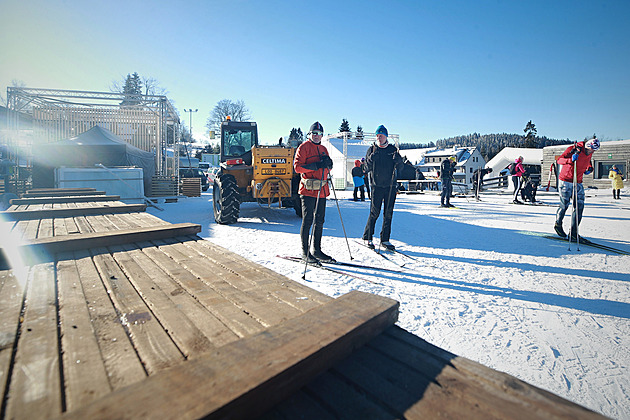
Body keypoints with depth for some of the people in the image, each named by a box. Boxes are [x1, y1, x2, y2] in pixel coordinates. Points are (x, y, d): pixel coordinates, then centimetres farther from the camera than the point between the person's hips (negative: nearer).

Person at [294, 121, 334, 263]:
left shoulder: (323, 149, 20)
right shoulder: (303, 147, -1)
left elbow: (328, 168, 21)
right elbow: (297, 166, -11)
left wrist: (328, 163, -2)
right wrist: (315, 166, -20)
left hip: (322, 190, 7)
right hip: (308, 189, -7)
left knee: (319, 221, 10)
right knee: (307, 220, -4)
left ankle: (317, 250, 20)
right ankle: (305, 252, 5)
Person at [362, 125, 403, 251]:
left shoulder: (392, 149, 9)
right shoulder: (371, 149, 6)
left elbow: (400, 168, 6)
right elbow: (367, 167, -1)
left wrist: (398, 159, -14)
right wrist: (372, 158, -19)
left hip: (390, 185, 2)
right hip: (377, 185, -2)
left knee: (388, 214, 4)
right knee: (374, 212, -3)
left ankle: (385, 239, 13)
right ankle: (367, 237, 10)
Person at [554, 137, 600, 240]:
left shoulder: (589, 153, 6)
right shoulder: (572, 149, -14)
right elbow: (559, 160, -19)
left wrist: (589, 168, 5)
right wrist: (571, 159, -38)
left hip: (578, 184, 6)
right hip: (565, 182, -6)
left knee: (579, 207, -1)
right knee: (564, 205, 1)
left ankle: (573, 233, 4)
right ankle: (558, 225, 26)